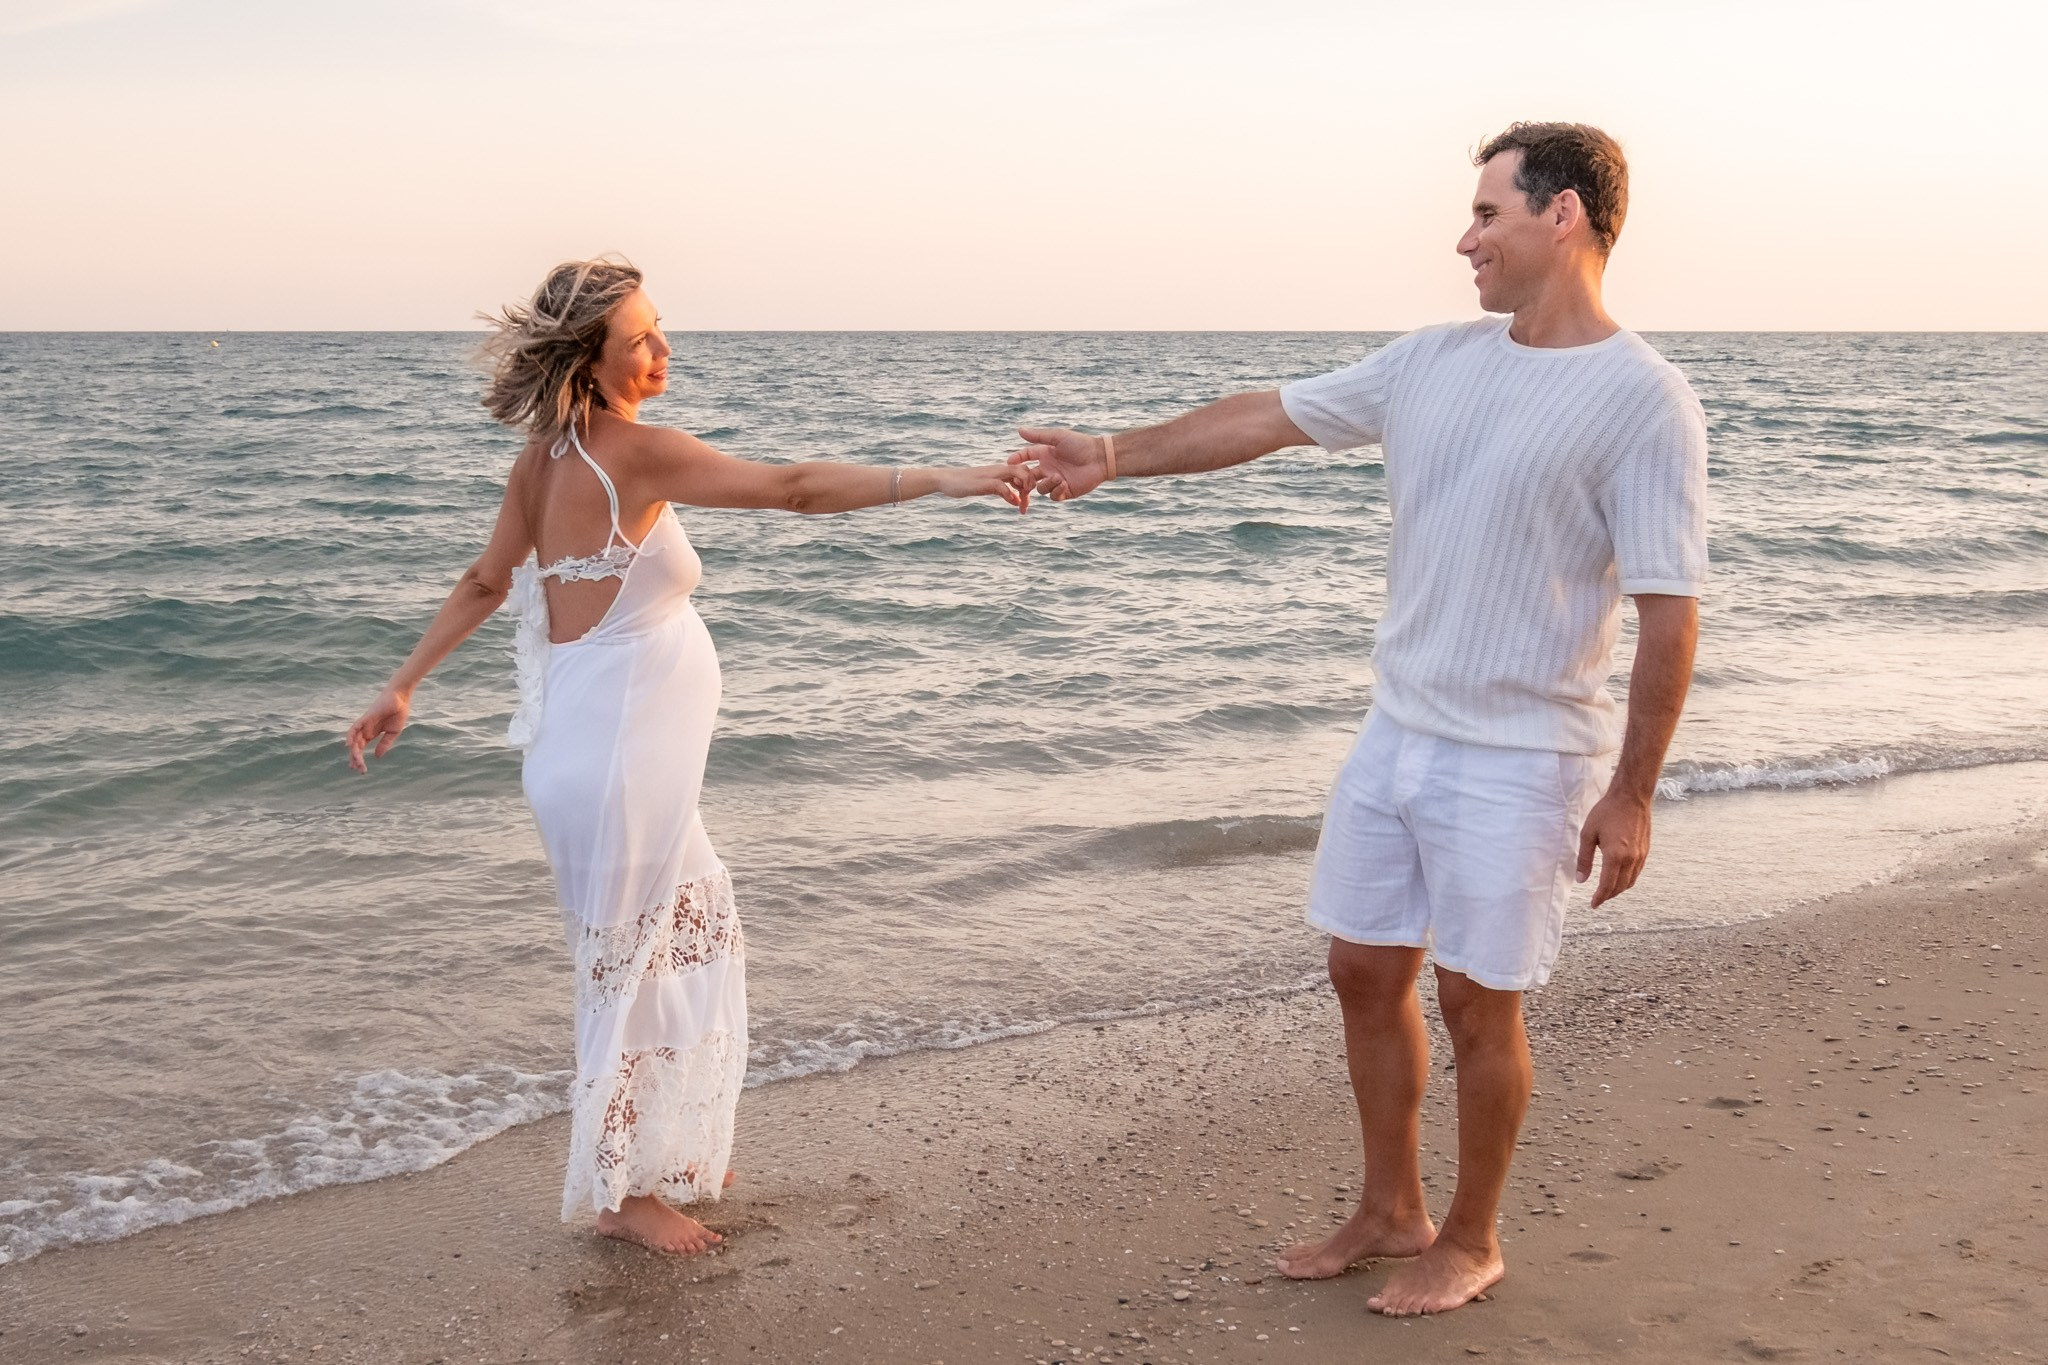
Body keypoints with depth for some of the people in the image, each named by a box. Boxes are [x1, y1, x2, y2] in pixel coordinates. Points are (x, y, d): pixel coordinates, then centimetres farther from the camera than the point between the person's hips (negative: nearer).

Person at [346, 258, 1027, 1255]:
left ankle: (664, 1151, 36)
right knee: (628, 965, 4)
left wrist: (403, 686, 24)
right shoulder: (637, 452, -18)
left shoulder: (543, 459, 7)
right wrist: (942, 481, -26)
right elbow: (791, 488, -25)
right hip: (616, 755, -9)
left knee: (698, 923, 22)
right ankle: (620, 1191, 20)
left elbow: (484, 583, 14)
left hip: (610, 751, 9)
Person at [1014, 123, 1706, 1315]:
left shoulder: (1643, 401, -14)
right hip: (1396, 736, 7)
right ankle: (1391, 1213, 33)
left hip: (1518, 764, -6)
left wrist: (1632, 793, -15)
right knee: (1365, 974, 14)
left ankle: (1471, 1241, 27)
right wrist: (1117, 455, 12)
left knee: (1478, 1003, 5)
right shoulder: (1433, 361, 5)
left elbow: (1670, 613, -15)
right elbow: (1270, 418, 12)